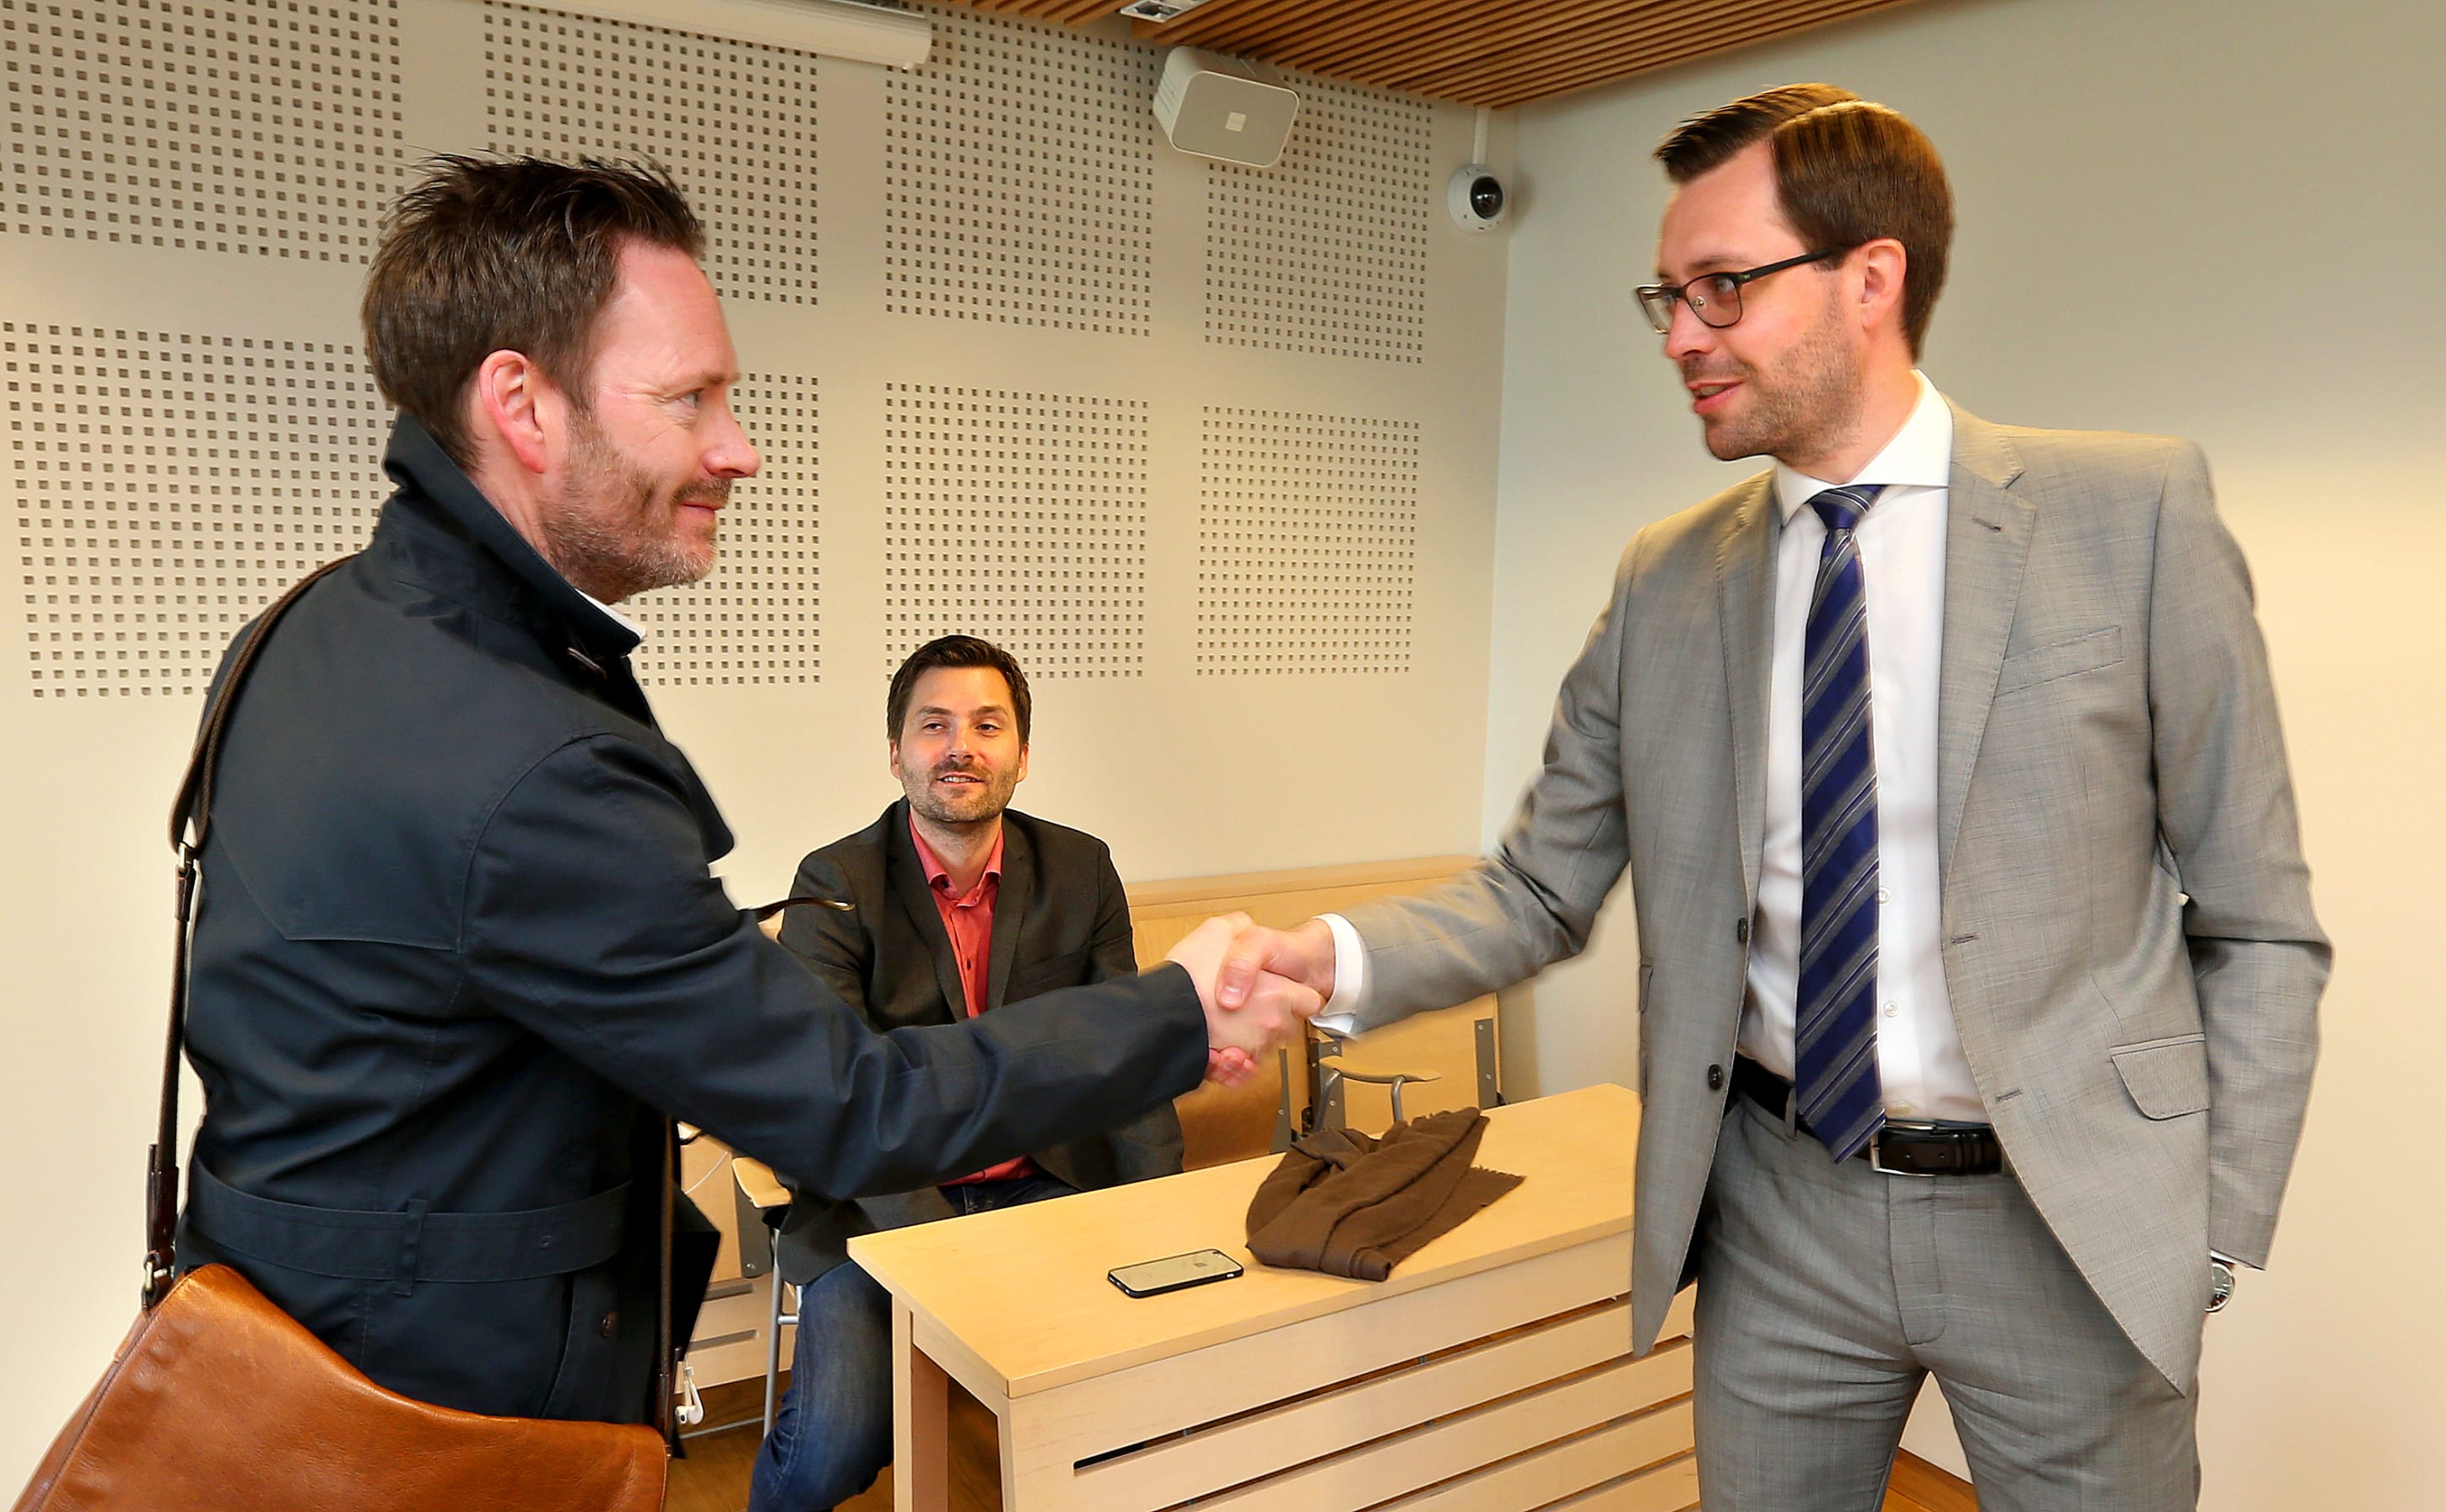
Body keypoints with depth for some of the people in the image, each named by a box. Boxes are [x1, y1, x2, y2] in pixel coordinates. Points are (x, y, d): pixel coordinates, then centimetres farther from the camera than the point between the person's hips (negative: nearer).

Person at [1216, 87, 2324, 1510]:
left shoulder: (2134, 511, -7)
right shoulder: (1666, 582, 0)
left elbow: (2257, 920, -4)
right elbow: (1539, 891, 0)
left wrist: (2214, 1232, -6)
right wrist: (1335, 956, -17)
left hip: (2073, 1227, -2)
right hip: (1778, 1219, 3)